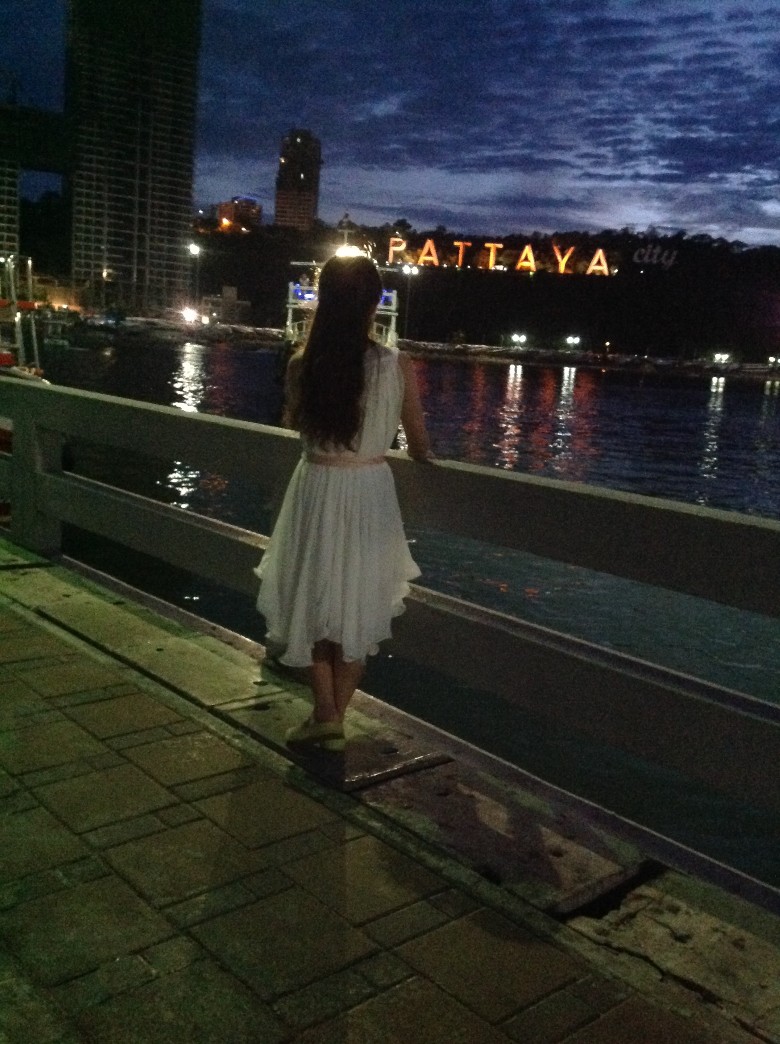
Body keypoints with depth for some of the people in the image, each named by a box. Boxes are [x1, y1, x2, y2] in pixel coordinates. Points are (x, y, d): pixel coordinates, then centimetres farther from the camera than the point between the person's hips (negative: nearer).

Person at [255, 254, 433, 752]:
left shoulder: (302, 364, -10)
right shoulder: (398, 366, -12)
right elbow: (419, 444, 0)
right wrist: (422, 453, 23)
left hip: (316, 489, 0)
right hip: (369, 492, 0)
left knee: (314, 600, 17)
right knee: (358, 607, 15)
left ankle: (325, 713, 16)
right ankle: (337, 717, 24)